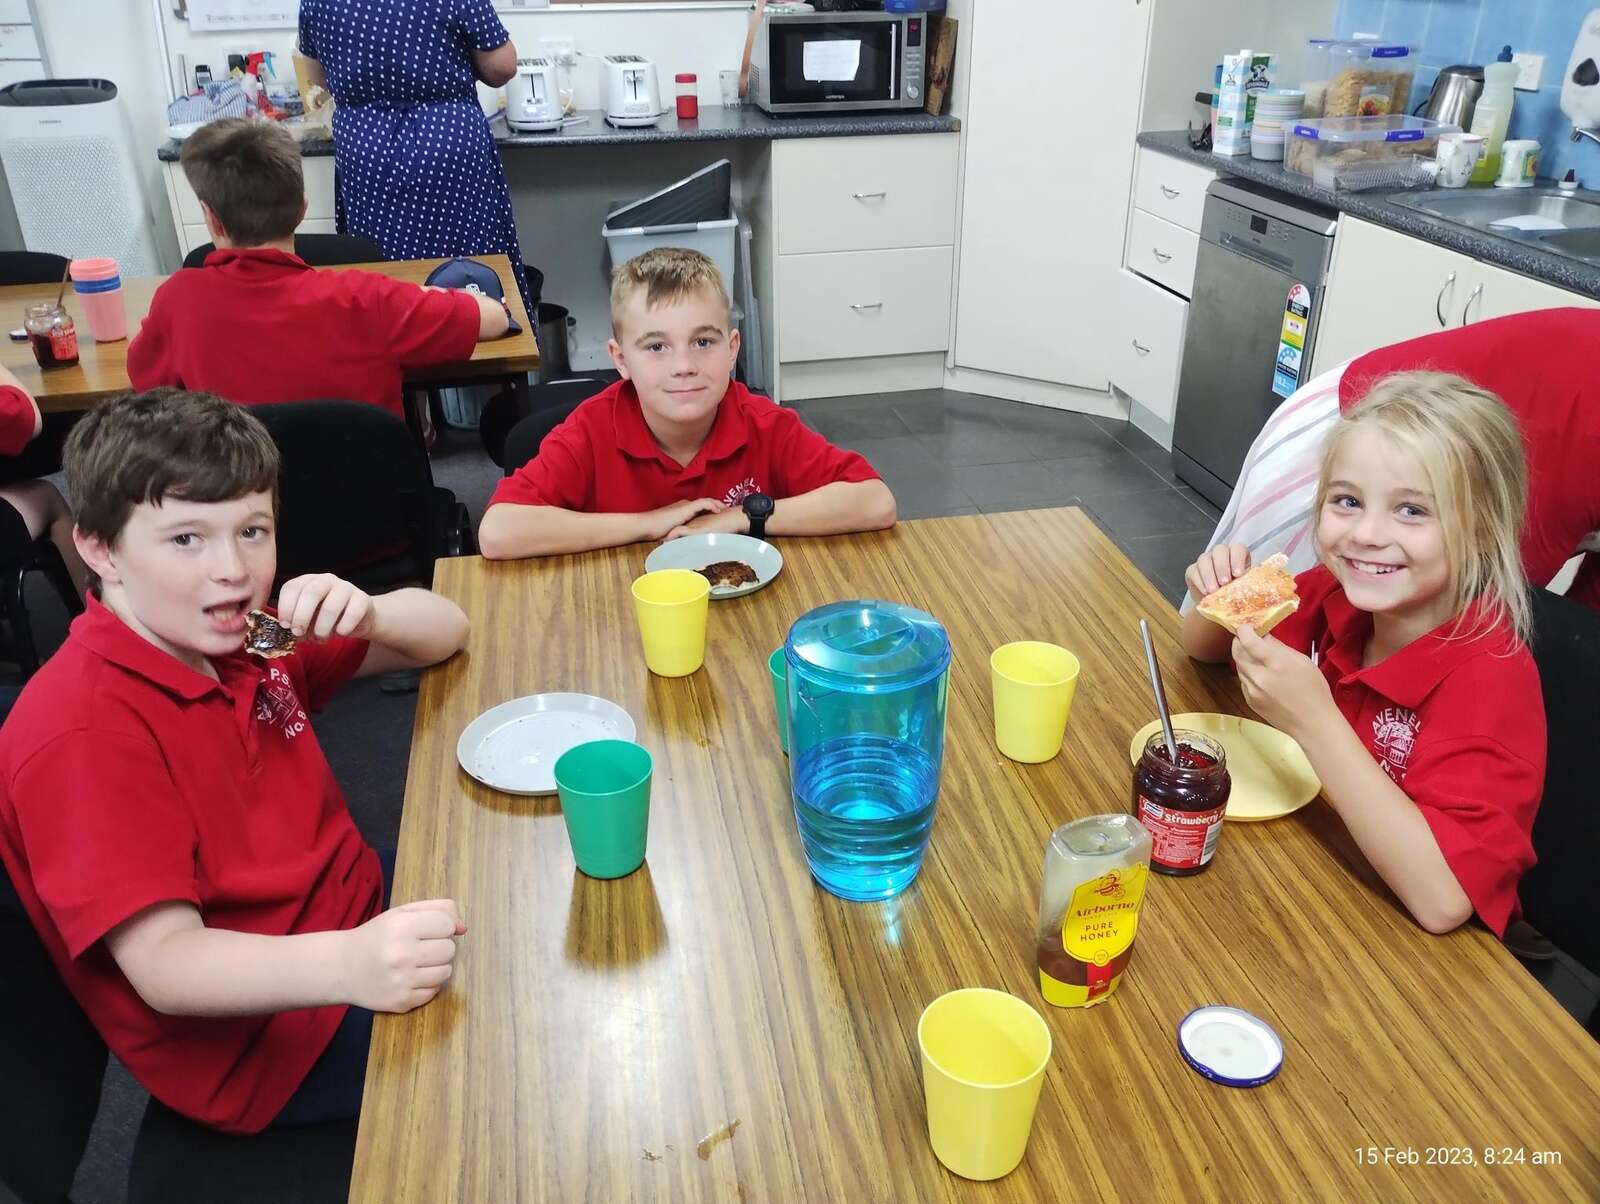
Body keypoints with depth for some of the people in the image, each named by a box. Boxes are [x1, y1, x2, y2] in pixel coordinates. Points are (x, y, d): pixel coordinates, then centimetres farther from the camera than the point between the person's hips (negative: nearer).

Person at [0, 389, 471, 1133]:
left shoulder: (237, 637, 0)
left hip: (359, 921, 8)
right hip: (268, 1040, -8)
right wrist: (348, 963, -48)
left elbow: (448, 633, 5)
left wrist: (369, 617, -19)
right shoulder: (83, 733, -24)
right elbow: (163, 963, -29)